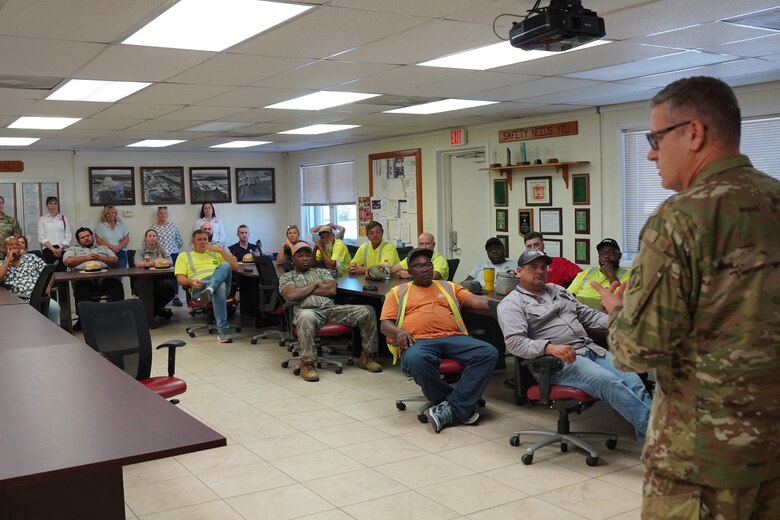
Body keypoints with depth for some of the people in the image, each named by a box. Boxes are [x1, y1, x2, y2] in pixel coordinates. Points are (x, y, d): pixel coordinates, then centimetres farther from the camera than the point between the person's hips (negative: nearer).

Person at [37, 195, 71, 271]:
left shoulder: (63, 218, 15)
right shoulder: (42, 219, 11)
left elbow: (68, 236, 8)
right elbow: (42, 237, 2)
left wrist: (60, 248, -7)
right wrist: (53, 249, -11)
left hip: (62, 250, 1)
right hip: (48, 249, -1)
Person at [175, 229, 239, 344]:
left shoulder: (215, 253, 33)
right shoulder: (184, 256, 25)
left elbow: (235, 266, 18)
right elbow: (180, 279, 10)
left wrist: (221, 250, 9)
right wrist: (190, 281, -14)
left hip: (219, 280, 3)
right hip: (200, 287, -3)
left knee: (225, 266, -31)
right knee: (220, 286, -40)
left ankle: (210, 290, -57)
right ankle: (223, 331, -46)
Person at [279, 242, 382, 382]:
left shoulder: (322, 272, 27)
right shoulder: (286, 277, 18)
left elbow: (332, 290, 6)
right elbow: (291, 295, -5)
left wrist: (304, 290, 4)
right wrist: (314, 285, 5)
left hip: (331, 309, 4)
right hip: (307, 311, -4)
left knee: (367, 311, -16)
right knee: (306, 316, -45)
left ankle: (366, 356, -4)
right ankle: (307, 364, -30)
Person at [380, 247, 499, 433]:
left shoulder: (449, 287, 26)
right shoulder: (398, 292, 23)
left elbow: (476, 301, 12)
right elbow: (385, 324, 14)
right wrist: (398, 331, -11)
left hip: (453, 338, 2)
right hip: (419, 341, -2)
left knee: (489, 352, -25)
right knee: (416, 360, -39)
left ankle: (451, 409, -25)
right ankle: (461, 406, -19)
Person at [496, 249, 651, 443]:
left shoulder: (557, 290, 23)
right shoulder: (511, 303, 0)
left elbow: (588, 314, 25)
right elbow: (515, 342, -14)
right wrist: (550, 347, -29)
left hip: (591, 349, 7)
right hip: (557, 362, -7)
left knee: (633, 380, -15)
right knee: (610, 383, -27)